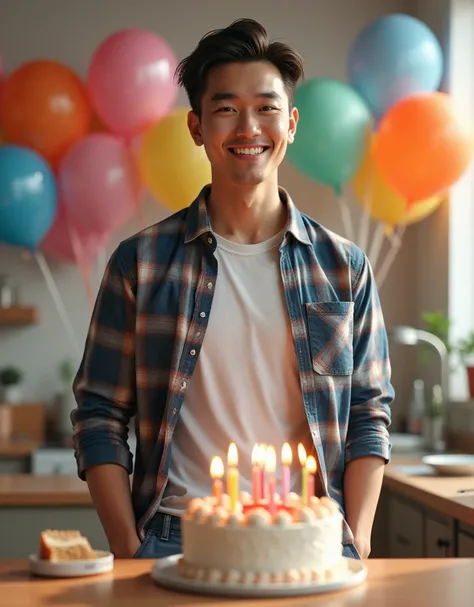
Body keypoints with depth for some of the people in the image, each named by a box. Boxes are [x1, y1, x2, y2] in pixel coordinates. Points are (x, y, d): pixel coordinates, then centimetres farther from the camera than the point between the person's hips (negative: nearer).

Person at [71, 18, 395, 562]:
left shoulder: (343, 266, 7)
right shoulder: (140, 262, 3)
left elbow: (368, 418, 9)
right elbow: (99, 417, 4)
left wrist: (355, 548, -2)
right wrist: (129, 554, -5)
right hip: (176, 539, -1)